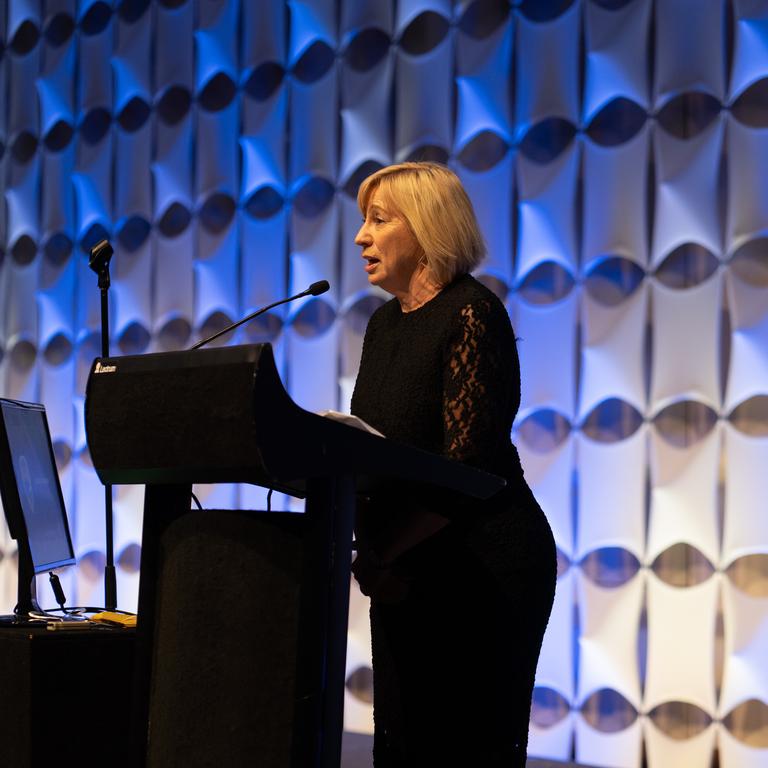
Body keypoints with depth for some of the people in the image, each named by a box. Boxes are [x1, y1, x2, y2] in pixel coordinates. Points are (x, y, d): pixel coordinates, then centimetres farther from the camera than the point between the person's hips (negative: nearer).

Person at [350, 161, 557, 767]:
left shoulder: (471, 312, -12)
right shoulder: (384, 324, 14)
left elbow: (466, 464, -20)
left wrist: (380, 552, -21)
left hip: (484, 565, -8)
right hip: (407, 571, 8)